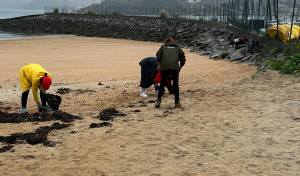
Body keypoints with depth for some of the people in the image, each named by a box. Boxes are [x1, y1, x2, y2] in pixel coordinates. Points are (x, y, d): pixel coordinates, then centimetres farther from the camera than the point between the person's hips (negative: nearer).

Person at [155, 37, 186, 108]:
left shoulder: (163, 47, 21)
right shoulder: (177, 48, 24)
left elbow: (158, 57, 7)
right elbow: (183, 59, 18)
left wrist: (160, 65, 17)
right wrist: (180, 67, 29)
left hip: (164, 67, 0)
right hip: (175, 68, 0)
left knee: (162, 84, 11)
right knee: (176, 85, 10)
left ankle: (158, 101, 5)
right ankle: (177, 103, 13)